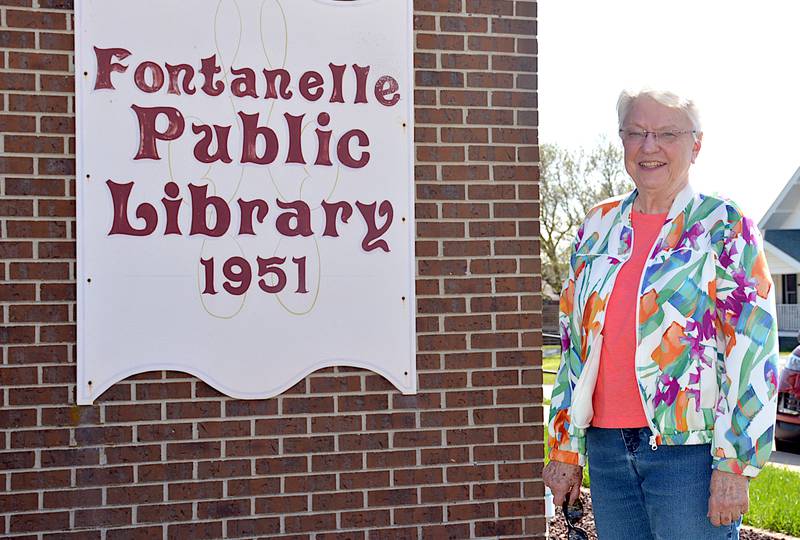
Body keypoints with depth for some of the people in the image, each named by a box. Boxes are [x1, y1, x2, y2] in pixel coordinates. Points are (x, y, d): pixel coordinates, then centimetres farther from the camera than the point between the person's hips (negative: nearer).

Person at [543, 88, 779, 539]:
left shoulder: (724, 227, -3)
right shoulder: (598, 226, 11)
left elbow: (752, 348, -8)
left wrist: (734, 465, -13)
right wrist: (565, 449, 11)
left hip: (691, 450, -4)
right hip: (606, 446, 5)